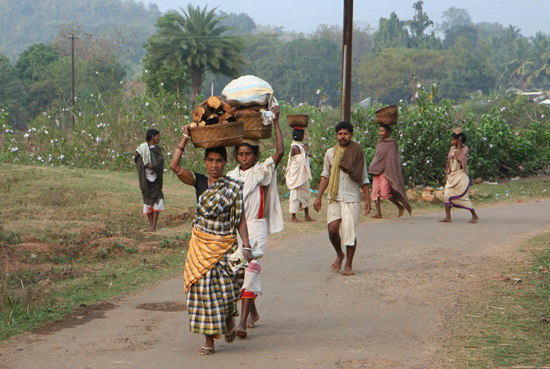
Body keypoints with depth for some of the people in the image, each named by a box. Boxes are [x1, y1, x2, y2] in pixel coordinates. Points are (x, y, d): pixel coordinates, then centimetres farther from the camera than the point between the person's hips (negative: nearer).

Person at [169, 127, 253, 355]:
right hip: (201, 244, 2)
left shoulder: (233, 187, -1)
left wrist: (246, 246, -10)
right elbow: (174, 166, -9)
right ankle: (209, 340, 10)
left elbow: (240, 219, -1)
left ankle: (229, 319, 24)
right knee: (203, 288, 1)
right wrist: (185, 139, -6)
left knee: (223, 289, -11)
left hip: (225, 245, -2)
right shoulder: (199, 182, 3)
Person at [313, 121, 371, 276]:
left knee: (349, 231, -6)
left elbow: (363, 179, 7)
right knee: (332, 229, -10)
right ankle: (339, 254, 19)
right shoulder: (330, 153, 8)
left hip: (351, 198, -2)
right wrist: (319, 197, 9)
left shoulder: (358, 153, 3)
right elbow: (325, 176, 14)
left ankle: (349, 265, 8)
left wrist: (368, 199, 3)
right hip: (334, 197, 2)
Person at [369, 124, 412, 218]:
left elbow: (392, 159, -10)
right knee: (375, 192, -1)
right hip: (377, 171, 8)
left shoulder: (391, 144, -7)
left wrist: (389, 173, -17)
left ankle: (400, 207, 4)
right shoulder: (380, 143, 16)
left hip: (385, 172, -8)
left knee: (385, 192, -14)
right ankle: (378, 213, 0)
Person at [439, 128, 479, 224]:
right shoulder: (452, 148, 12)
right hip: (452, 175, 7)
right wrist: (447, 174, 13)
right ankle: (448, 217, -3)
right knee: (447, 194, -4)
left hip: (461, 175, -7)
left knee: (463, 196, -6)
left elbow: (461, 158, -23)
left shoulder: (464, 148, -6)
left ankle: (475, 216, 6)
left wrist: (459, 147, -18)